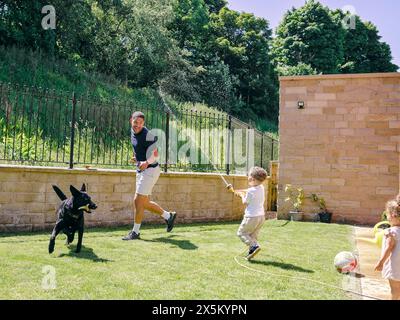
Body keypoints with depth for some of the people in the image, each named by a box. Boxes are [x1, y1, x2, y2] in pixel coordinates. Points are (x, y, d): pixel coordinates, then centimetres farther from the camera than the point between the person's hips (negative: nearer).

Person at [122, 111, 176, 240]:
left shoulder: (147, 134, -18)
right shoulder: (133, 132, 9)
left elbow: (154, 153, -23)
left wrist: (147, 162, -39)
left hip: (150, 170, -9)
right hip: (141, 171, 9)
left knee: (138, 202, -7)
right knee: (144, 203, 14)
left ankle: (135, 232, 6)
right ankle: (168, 216, 30)